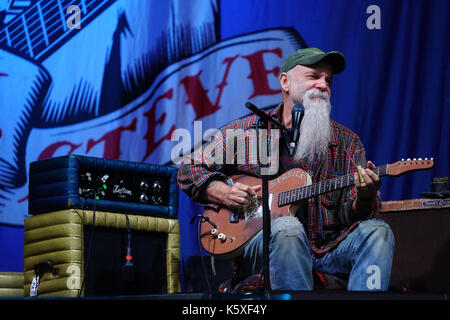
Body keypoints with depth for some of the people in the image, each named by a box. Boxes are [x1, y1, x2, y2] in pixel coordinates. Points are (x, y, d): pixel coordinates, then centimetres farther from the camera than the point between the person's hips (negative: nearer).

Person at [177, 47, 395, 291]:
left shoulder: (347, 142, 9)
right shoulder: (246, 130, 4)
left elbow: (353, 216, 2)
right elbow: (189, 170, 11)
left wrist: (365, 198, -21)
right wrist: (222, 193, -8)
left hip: (328, 249, 3)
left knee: (377, 231, -23)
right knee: (287, 227, -35)